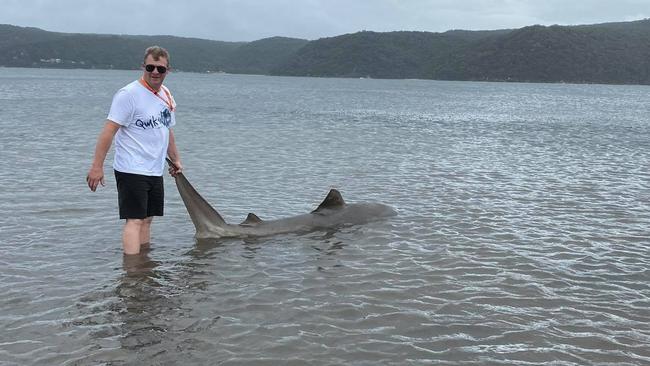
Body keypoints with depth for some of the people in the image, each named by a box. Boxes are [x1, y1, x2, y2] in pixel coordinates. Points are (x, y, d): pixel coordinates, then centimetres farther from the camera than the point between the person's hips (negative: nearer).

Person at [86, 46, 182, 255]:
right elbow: (109, 130, -17)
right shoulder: (129, 94, -13)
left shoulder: (166, 96, 12)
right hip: (132, 170, -8)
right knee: (135, 220, -11)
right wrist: (97, 166, -22)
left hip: (155, 171, 8)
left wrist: (175, 159, 30)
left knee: (147, 218, 12)